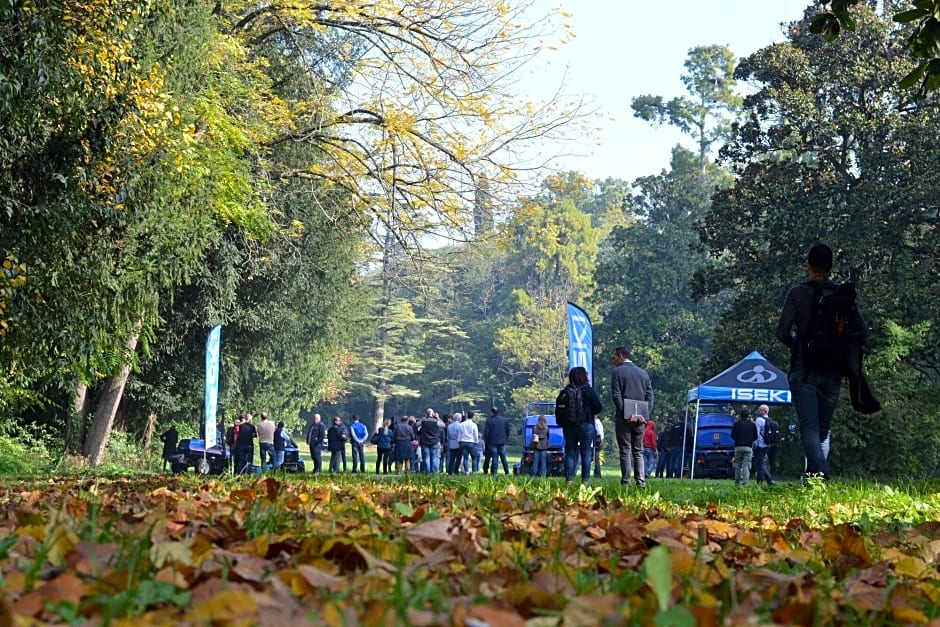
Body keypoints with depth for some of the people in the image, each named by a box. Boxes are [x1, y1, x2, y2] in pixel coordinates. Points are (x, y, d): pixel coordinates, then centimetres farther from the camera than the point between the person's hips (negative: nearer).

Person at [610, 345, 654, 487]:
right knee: (638, 451, 9)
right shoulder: (643, 373, 13)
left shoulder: (617, 372, -2)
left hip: (624, 418, -4)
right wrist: (646, 415, 4)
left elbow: (616, 395, -11)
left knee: (625, 451, -1)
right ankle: (641, 481, 0)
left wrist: (625, 414, -10)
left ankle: (626, 481, -4)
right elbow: (650, 396, 8)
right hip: (640, 418, 4)